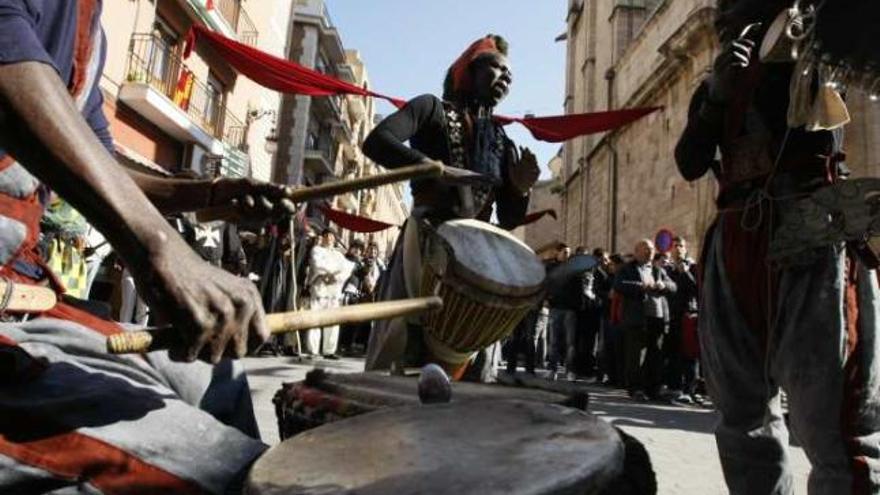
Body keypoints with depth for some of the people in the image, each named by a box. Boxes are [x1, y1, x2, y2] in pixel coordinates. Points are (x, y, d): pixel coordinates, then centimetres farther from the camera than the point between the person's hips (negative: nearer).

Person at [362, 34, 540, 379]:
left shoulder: (503, 143, 18)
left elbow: (508, 218, 14)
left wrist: (521, 190, -7)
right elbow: (375, 142, -13)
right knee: (402, 344, -5)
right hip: (426, 241, -5)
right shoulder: (432, 109, 5)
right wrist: (435, 169, -22)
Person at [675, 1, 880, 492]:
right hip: (737, 241, 5)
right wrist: (716, 99, -5)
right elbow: (690, 164, 8)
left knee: (836, 424, -9)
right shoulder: (714, 86, 22)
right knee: (744, 413, 10)